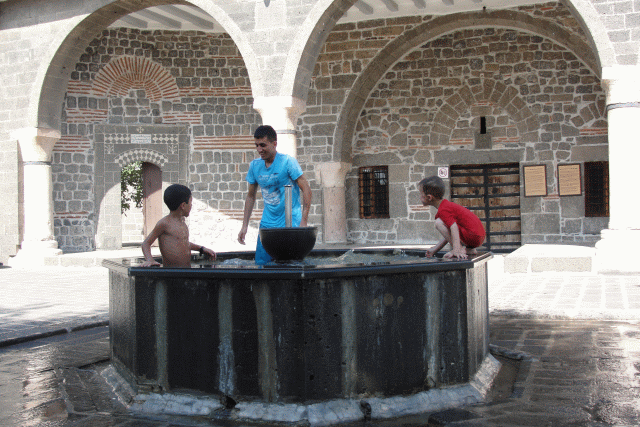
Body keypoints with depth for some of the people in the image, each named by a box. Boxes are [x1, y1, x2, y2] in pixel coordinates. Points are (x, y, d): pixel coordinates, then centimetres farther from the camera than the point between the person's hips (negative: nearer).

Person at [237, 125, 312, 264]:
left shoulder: (288, 161, -9)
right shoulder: (254, 165, 6)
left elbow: (306, 190, -10)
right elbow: (251, 196, 16)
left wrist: (303, 222, -18)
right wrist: (244, 226, 11)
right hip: (267, 224, 5)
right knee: (260, 263, 2)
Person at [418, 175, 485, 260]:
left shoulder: (443, 210, -13)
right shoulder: (447, 205, 19)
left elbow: (453, 227, -28)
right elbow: (449, 233, 23)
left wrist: (456, 250, -37)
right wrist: (435, 249, 25)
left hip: (473, 237, -10)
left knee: (439, 222, -13)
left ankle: (461, 249, -11)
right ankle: (469, 249, 12)